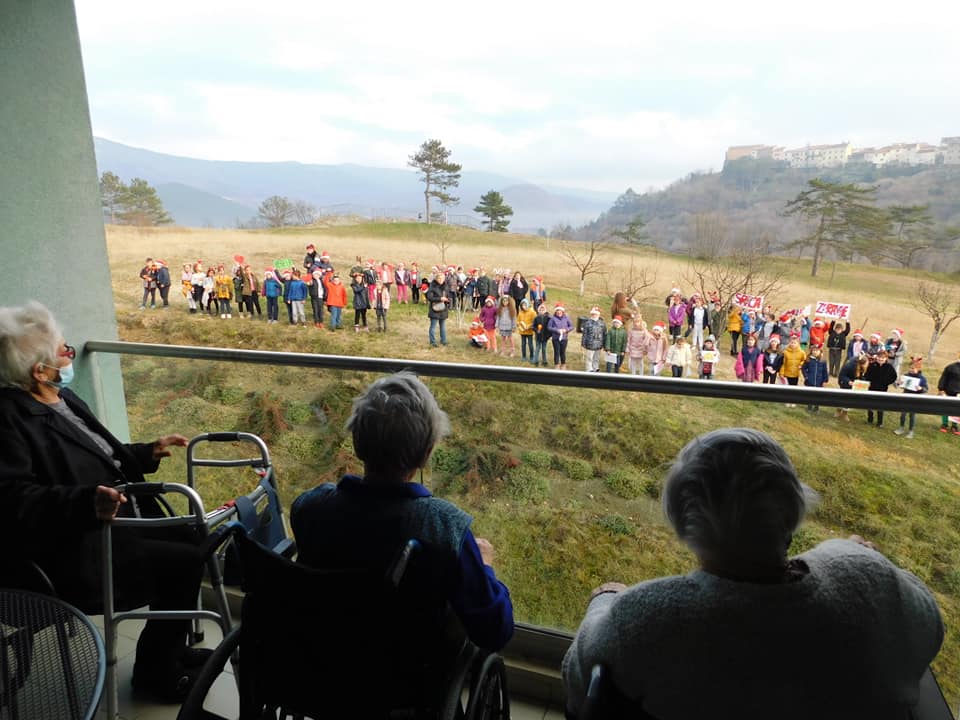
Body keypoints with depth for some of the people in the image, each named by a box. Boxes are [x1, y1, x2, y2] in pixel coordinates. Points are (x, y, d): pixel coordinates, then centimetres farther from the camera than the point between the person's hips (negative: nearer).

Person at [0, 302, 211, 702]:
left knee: (194, 541, 6)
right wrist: (86, 502, -42)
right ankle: (154, 669, 9)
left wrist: (148, 452, 12)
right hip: (74, 551, -9)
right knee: (184, 563, -15)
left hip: (113, 522, 10)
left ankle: (169, 648, 24)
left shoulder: (62, 398, 9)